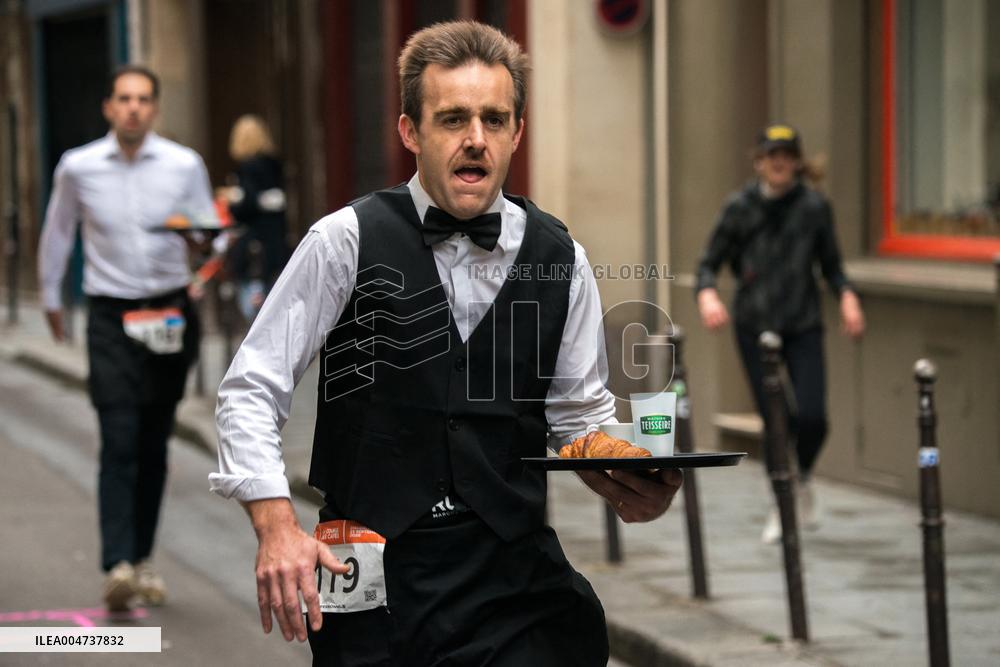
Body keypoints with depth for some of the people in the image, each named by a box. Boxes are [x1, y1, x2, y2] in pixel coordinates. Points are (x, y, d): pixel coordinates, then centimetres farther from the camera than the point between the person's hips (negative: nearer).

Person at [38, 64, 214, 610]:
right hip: (111, 315, -2)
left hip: (169, 314, 2)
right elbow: (57, 233, 17)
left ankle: (142, 559, 22)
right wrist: (50, 297, 25)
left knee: (153, 447, 9)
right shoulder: (78, 168, 0)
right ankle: (118, 566, -22)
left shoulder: (184, 165, 0)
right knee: (119, 443, -14)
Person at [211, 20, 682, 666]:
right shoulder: (348, 242, -5)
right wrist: (277, 526, -15)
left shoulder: (559, 259, 5)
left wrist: (628, 487, -7)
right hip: (372, 581, -2)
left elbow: (581, 412, 14)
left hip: (516, 576, 2)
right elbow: (251, 390, -3)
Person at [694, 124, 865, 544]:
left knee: (812, 418, -12)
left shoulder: (814, 206, 1)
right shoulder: (740, 207, -2)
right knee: (775, 421, -3)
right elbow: (709, 264, 1)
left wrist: (847, 297, -9)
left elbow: (831, 265, 10)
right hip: (755, 327, -1)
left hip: (803, 325, 1)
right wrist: (707, 296, -20)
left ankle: (802, 481, 21)